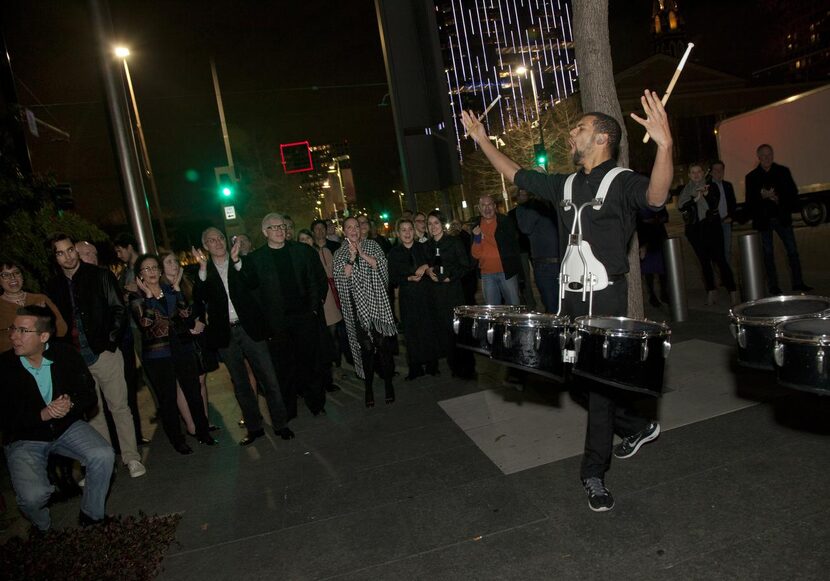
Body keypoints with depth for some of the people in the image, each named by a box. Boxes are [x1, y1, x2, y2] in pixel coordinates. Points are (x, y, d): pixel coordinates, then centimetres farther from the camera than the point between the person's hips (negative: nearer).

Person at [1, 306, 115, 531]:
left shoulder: (65, 354, -8)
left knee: (103, 455, -23)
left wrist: (71, 404, -26)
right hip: (24, 438, -2)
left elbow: (89, 394, -4)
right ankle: (43, 529, 13)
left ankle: (91, 516, 1)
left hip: (66, 426, 2)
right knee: (33, 496, -24)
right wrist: (42, 415, -27)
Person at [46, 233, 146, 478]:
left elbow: (119, 311, -3)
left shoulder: (100, 276, -1)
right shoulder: (54, 286, 9)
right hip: (76, 358, 4)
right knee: (91, 412, 11)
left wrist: (110, 341, -11)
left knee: (119, 407, 1)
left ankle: (131, 458, 9)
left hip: (104, 354, -3)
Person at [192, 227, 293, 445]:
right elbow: (199, 298, -10)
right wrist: (203, 268, -19)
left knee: (268, 378, -1)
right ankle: (254, 427, 22)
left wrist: (237, 261, -18)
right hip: (225, 333, 1)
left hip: (249, 328, -1)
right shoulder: (202, 271, 6)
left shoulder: (240, 263, 7)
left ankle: (280, 424, 10)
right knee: (240, 384, 10)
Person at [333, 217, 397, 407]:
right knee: (365, 347, 2)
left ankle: (388, 383, 13)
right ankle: (368, 388, 15)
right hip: (356, 305, 0)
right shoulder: (340, 254, 9)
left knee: (384, 343, -2)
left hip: (376, 302, 0)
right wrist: (351, 258, -11)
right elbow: (340, 279, -4)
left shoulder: (372, 245, 9)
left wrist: (362, 254, -11)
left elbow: (383, 266, -4)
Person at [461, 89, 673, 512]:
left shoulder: (621, 182, -8)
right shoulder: (567, 185, 12)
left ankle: (595, 473, 13)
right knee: (588, 376, 16)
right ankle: (637, 427, 40)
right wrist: (483, 141, 23)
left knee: (600, 380, -1)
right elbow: (518, 176, 21)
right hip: (571, 294, 7)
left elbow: (655, 196, -30)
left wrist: (664, 145, -46)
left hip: (605, 297, -7)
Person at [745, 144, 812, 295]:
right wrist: (762, 196, -20)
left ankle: (798, 283, 8)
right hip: (764, 220, -2)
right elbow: (749, 201, -3)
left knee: (792, 250, 1)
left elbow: (793, 193, 4)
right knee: (768, 253, 2)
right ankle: (773, 287, 7)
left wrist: (779, 199, -12)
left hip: (782, 218, 2)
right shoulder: (751, 177, 1)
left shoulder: (783, 171, 6)